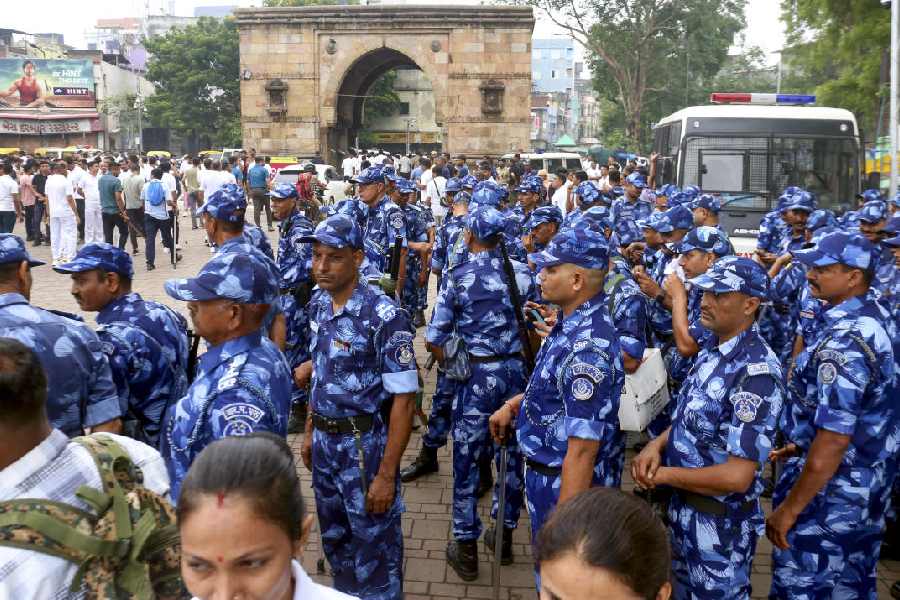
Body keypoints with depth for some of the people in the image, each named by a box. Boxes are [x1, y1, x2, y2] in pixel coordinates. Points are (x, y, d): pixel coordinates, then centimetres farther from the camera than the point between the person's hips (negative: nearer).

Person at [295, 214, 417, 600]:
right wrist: (310, 433, 15)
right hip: (325, 441, 7)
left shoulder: (384, 317, -21)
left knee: (374, 545, 8)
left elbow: (403, 398, -19)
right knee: (334, 539, 23)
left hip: (365, 445, -7)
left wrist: (386, 474, -20)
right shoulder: (319, 304, 1)